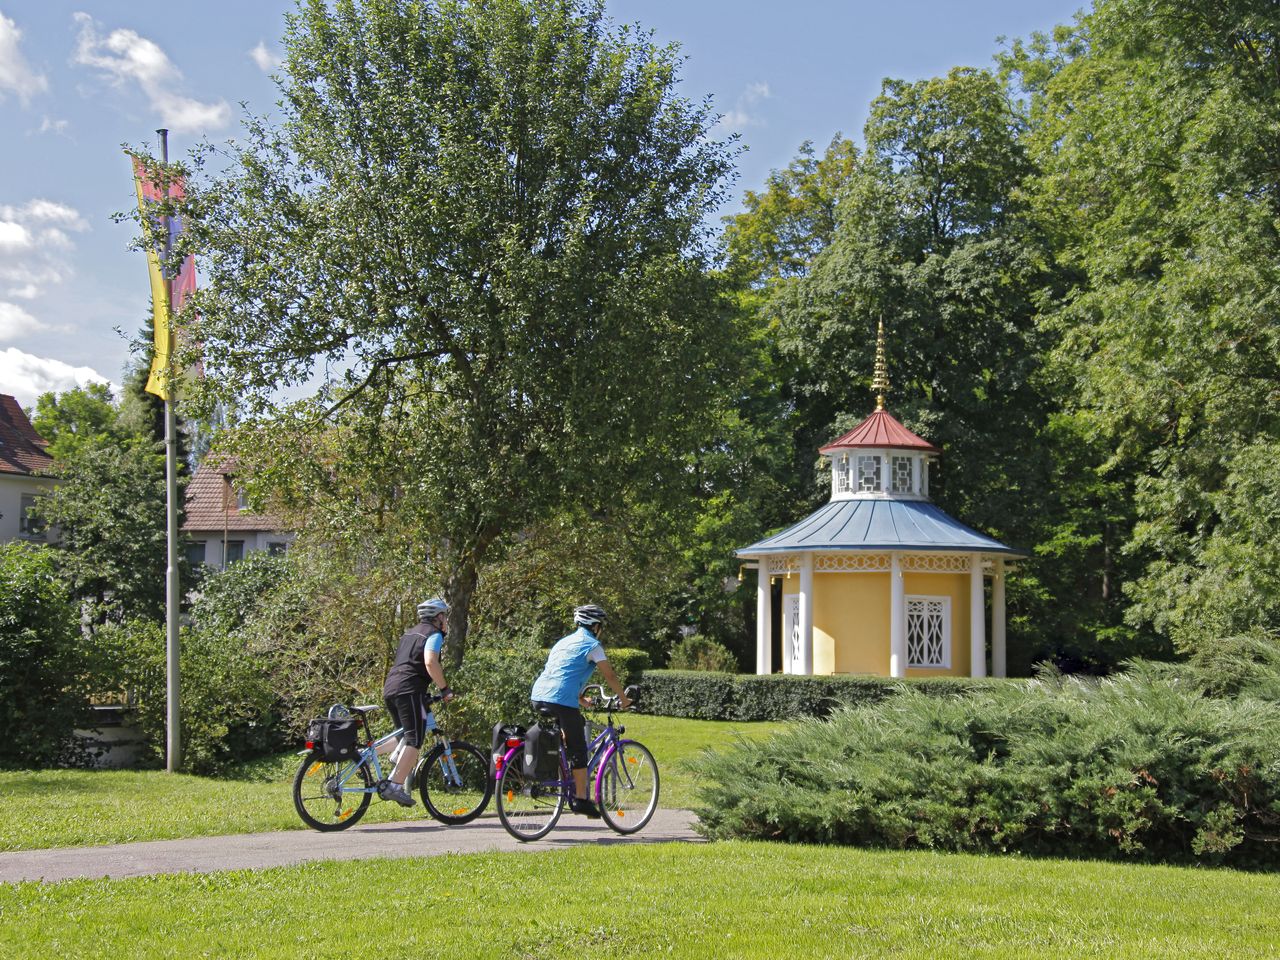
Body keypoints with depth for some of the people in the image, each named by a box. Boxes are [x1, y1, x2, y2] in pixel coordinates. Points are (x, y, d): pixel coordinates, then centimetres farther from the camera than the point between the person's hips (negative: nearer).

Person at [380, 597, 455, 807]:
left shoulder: (410, 633, 26)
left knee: (406, 737, 18)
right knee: (414, 741, -9)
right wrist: (444, 688, -11)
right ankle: (395, 787, -18)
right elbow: (430, 662, -18)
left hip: (390, 688, 9)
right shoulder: (434, 634, -1)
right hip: (410, 690, -9)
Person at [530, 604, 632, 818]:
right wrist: (624, 699, 18)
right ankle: (581, 799, -1)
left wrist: (580, 699, 46)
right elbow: (609, 676, 5)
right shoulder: (592, 645, 3)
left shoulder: (564, 642, 26)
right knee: (578, 750, 1)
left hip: (538, 696, 7)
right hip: (562, 701, -7)